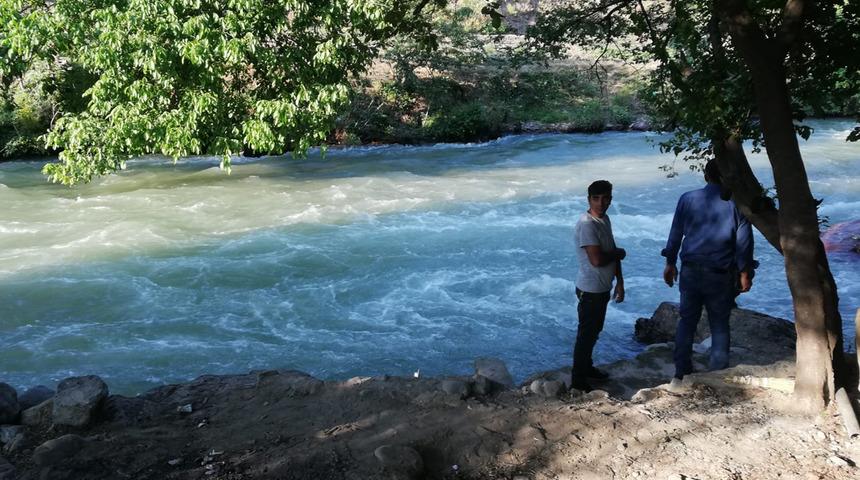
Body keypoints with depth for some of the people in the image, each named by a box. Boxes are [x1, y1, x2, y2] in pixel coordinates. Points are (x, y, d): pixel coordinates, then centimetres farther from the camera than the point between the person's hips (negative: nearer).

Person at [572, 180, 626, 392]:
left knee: (594, 331, 22)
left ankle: (587, 367, 40)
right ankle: (578, 379, 13)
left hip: (603, 288, 9)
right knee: (586, 334, 1)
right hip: (590, 290, -9)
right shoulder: (586, 224, -24)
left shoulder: (605, 219, 6)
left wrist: (619, 281, 12)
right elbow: (597, 260, -30)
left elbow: (613, 253, 14)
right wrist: (619, 253, -12)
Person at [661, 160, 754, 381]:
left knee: (687, 321, 12)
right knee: (720, 325, 9)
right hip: (721, 275, -2)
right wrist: (745, 273, 6)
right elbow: (744, 241, -3)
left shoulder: (687, 199, -1)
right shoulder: (736, 203, -5)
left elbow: (675, 234, 4)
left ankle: (681, 372, 15)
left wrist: (670, 263, 14)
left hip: (691, 271, 2)